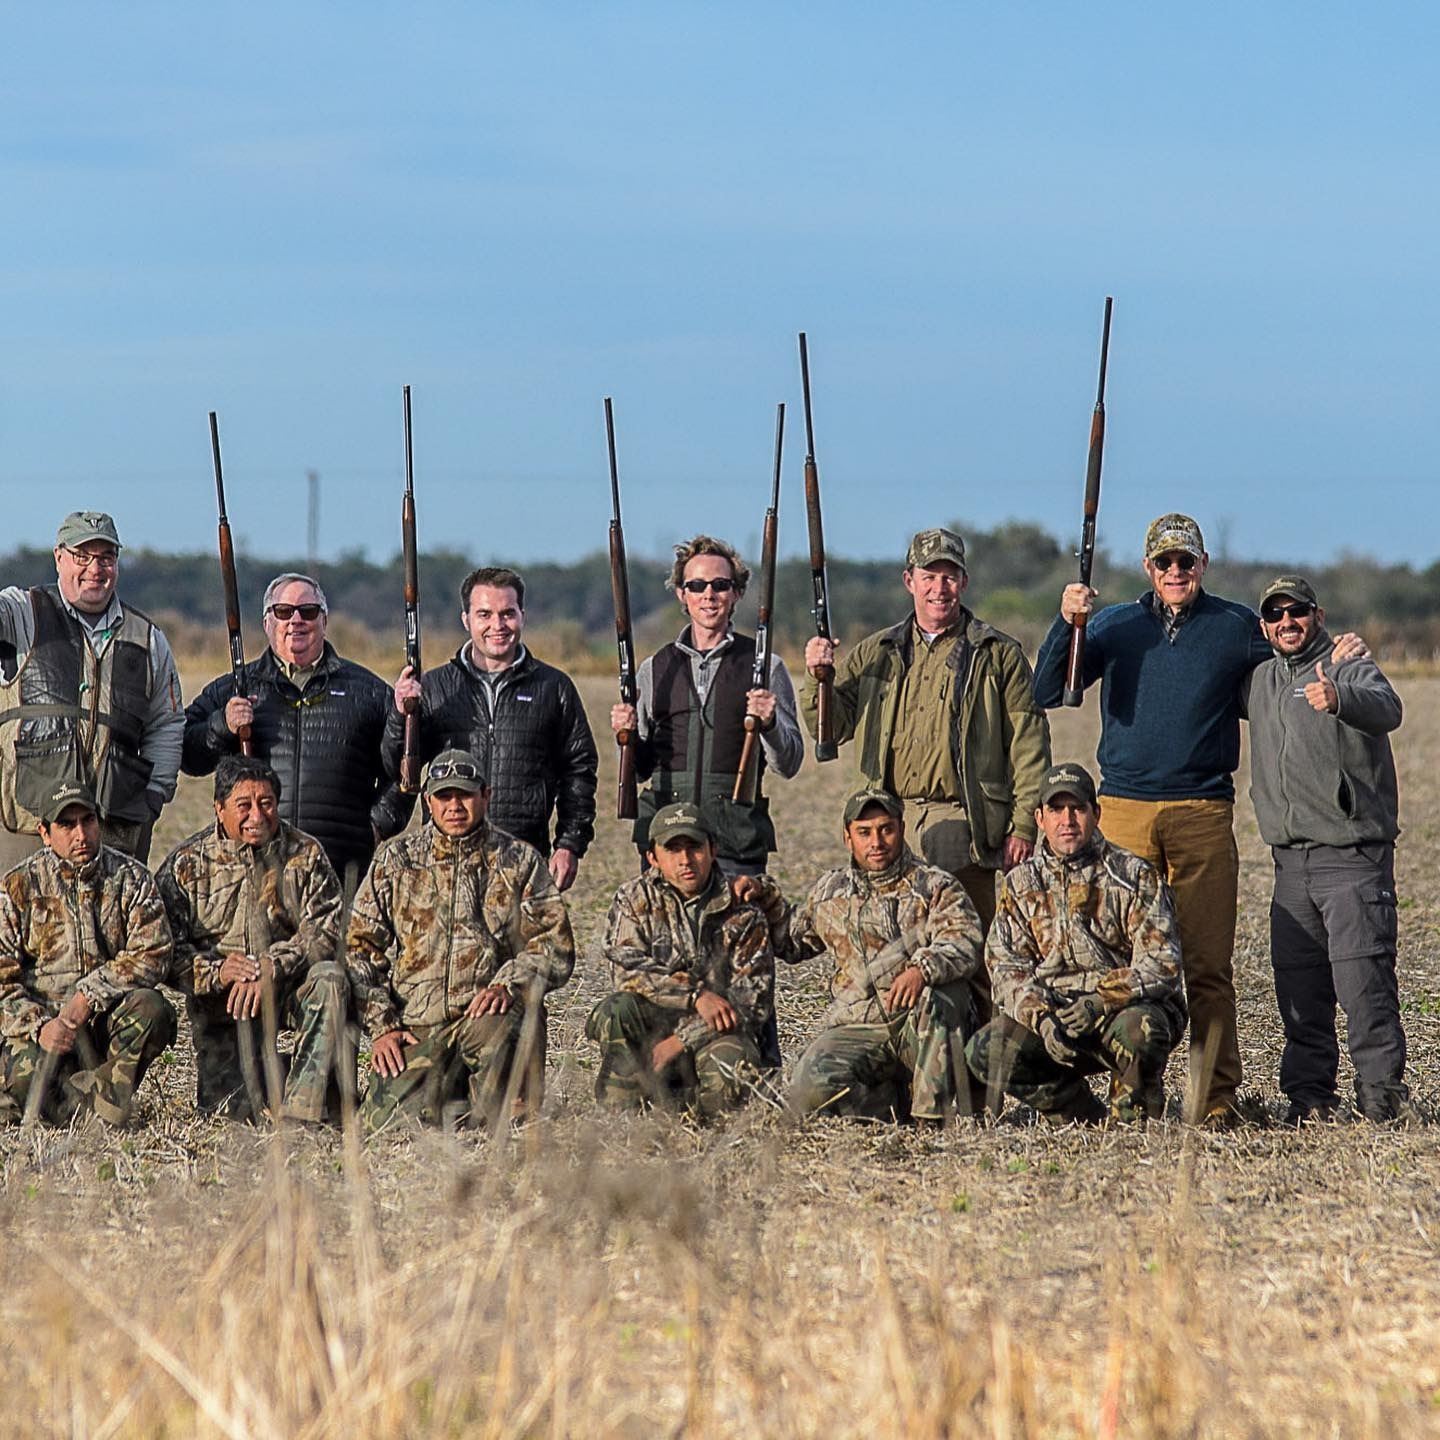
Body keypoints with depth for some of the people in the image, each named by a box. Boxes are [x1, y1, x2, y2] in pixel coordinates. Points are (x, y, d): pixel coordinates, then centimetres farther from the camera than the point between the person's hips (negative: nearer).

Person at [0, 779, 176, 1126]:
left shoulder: (131, 879, 5)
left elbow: (152, 955, -6)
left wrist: (89, 995, -18)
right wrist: (38, 1026, -17)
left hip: (106, 1017, 1)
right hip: (40, 1017, -1)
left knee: (150, 1008, -31)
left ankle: (101, 1090, -14)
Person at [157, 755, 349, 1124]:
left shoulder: (305, 854, 1)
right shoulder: (186, 864, 1)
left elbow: (326, 928, -10)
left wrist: (271, 968, -26)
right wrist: (215, 970, -24)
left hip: (289, 988, 0)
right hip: (220, 1003, 0)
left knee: (329, 978, -34)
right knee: (229, 1110, -11)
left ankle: (302, 1112, -30)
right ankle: (267, 1072, 26)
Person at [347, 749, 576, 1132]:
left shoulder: (520, 862, 9)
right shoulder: (394, 860, 11)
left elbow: (555, 946, 3)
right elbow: (360, 948, 10)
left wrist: (509, 984, -17)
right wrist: (380, 1025, -2)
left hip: (484, 1012, -1)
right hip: (413, 1024, 1)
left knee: (511, 1025, -38)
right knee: (390, 1120, -19)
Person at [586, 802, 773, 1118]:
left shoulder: (742, 914, 0)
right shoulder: (634, 899, 3)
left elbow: (752, 997, -7)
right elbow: (626, 968, -12)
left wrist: (680, 1041, -18)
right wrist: (696, 994, -26)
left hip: (714, 1032, -1)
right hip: (651, 1024, 1)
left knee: (730, 1077, -35)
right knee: (618, 1008, -32)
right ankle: (620, 1110, -19)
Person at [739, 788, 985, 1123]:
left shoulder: (937, 887, 7)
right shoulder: (830, 893, 20)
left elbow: (964, 944, -10)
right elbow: (791, 941, 36)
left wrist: (923, 968, -31)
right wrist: (767, 900, 18)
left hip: (924, 1028, -2)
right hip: (856, 1030, 2)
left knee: (939, 995, -38)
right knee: (810, 1091, -26)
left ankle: (935, 1114, -30)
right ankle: (897, 1107, -4)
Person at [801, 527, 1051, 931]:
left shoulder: (999, 655, 5)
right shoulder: (875, 654, 16)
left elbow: (1028, 743, 2)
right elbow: (832, 727, 15)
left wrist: (1023, 826, -5)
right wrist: (818, 678, -4)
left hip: (963, 831, -3)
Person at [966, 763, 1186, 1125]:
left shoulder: (1135, 877, -3)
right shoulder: (1020, 884, 8)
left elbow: (1161, 964, -11)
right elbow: (1005, 964, -1)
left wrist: (1101, 1001, -26)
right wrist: (1042, 1018, -20)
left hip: (1127, 1006, -3)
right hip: (1051, 1010, 3)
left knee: (1139, 1028, -39)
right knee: (986, 1052, -22)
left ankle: (1132, 1120, -10)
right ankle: (1087, 1119, -3)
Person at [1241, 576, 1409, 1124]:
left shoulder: (1349, 668, -4)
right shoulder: (1259, 681, 16)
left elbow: (1386, 709, -27)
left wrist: (1340, 699, -49)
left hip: (1353, 854, -6)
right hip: (1291, 859, 6)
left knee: (1361, 973, -13)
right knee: (1297, 982, 6)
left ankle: (1381, 1090, -11)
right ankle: (1309, 1091, 12)